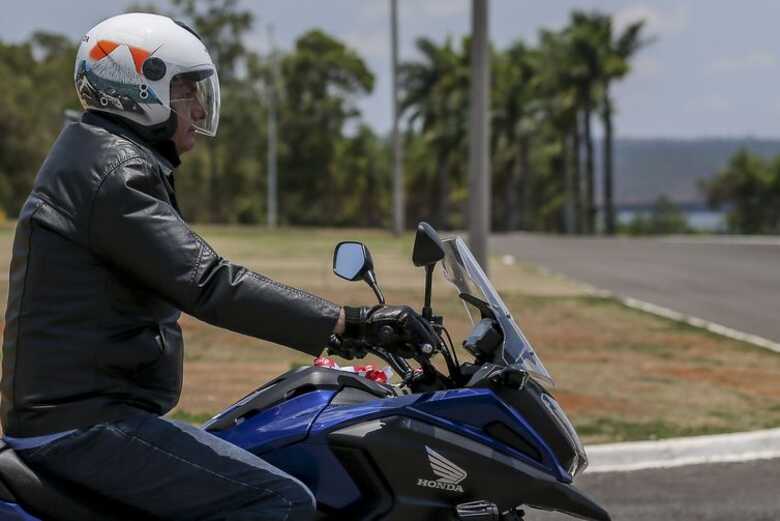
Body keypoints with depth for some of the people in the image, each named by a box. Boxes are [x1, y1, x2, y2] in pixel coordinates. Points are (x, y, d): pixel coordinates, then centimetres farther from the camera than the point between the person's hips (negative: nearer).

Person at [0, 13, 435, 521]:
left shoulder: (94, 154, 19)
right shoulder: (115, 173, -15)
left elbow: (186, 278, 24)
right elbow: (208, 284, -25)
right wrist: (344, 321, -26)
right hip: (83, 423, -11)